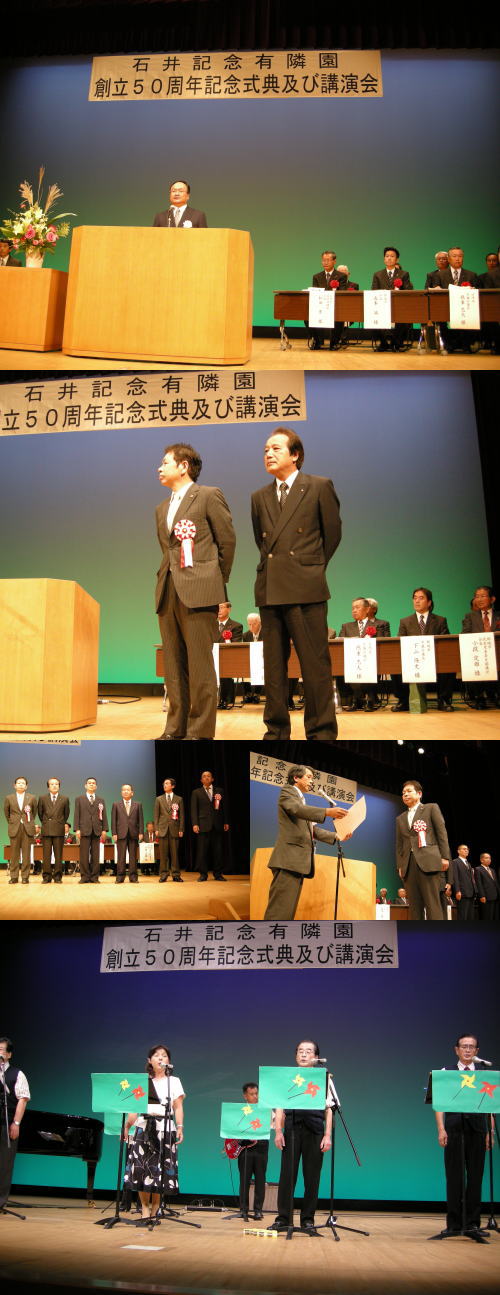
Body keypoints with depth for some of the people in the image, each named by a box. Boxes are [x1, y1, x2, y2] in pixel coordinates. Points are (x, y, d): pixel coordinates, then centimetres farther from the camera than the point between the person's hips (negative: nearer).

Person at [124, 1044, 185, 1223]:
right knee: (141, 1167, -8)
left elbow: (178, 1107, 5)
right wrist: (127, 1126, -4)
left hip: (165, 1129, -1)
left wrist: (180, 1127, -8)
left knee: (160, 1170, -5)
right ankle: (145, 1210, -1)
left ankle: (154, 1210, 5)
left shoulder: (173, 1081, 12)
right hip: (143, 1128, 1)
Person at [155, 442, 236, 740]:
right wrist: (168, 580, 14)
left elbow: (228, 540, 2)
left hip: (199, 591, -7)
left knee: (199, 664, -7)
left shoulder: (209, 495, 1)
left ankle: (200, 732, -4)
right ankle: (176, 729, 11)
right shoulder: (162, 509, 22)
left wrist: (217, 581, 6)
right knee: (174, 665, 6)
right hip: (168, 591, 7)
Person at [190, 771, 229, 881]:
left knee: (218, 850, 2)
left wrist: (226, 822, 5)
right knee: (202, 851, -2)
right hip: (203, 825, -1)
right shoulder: (196, 792, 9)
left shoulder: (219, 791, 13)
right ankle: (203, 874, 5)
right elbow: (194, 809, 3)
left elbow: (224, 807, 12)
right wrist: (195, 824, -7)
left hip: (217, 825, 1)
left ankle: (218, 874, 9)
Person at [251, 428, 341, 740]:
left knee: (315, 664, -4)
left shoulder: (320, 487, 2)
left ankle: (322, 732, 1)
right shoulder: (260, 497, 15)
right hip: (269, 590, 5)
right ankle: (277, 730, 14)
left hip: (306, 588, -5)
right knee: (274, 665, 7)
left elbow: (333, 533, 8)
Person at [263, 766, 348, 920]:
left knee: (288, 912, 3)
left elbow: (313, 830, 27)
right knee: (279, 911, -18)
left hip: (299, 861, 9)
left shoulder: (302, 800, 29)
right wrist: (327, 812, -30)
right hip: (288, 859, -9)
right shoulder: (287, 791, 3)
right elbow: (296, 809, -19)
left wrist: (336, 836, 15)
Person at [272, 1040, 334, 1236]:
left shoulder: (323, 1078, 9)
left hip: (314, 1131, 0)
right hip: (291, 1130, 0)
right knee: (287, 1175, 0)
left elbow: (328, 1109, 5)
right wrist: (278, 1131, -2)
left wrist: (327, 1136, -3)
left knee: (312, 1178, 2)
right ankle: (283, 1219, 8)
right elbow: (280, 1107, 8)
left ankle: (307, 1221, 11)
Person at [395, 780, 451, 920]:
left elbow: (442, 833, 4)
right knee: (415, 906, -2)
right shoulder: (400, 819, 24)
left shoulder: (432, 808, 11)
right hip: (408, 864, 5)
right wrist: (400, 865, 9)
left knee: (432, 903, -12)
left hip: (428, 861, -5)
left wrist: (445, 857, -5)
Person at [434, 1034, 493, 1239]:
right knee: (454, 1177, 2)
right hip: (454, 1128, -1)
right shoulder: (446, 1073, 8)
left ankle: (473, 1224, 11)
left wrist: (490, 1131, -1)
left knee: (475, 1177, 3)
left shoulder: (485, 1073, 10)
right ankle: (454, 1224, 10)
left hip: (477, 1128, 1)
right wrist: (441, 1129, -8)